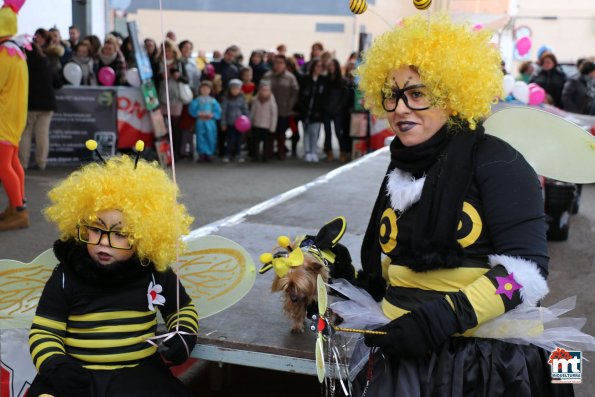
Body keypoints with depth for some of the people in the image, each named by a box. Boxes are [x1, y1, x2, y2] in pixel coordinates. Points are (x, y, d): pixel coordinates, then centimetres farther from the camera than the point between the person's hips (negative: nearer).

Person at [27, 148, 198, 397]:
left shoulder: (155, 274, 1)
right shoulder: (66, 276, -2)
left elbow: (182, 309, 18)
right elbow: (44, 331, 0)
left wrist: (184, 336, -1)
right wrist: (54, 365, -18)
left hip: (139, 373, 2)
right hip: (76, 375, -1)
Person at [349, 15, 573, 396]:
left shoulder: (493, 161, -11)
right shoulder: (401, 171, 8)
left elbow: (526, 269, -19)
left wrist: (447, 316, -27)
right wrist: (353, 283, 4)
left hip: (489, 360, -5)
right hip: (404, 351, 6)